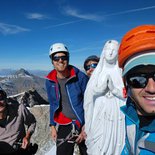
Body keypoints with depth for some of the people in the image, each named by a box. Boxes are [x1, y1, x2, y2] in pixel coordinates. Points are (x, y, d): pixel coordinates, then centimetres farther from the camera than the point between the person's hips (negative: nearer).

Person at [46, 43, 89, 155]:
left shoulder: (80, 77, -11)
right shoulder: (50, 81, 1)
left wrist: (86, 127, -9)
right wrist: (53, 126, 9)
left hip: (83, 125, -2)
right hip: (63, 126, 3)